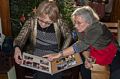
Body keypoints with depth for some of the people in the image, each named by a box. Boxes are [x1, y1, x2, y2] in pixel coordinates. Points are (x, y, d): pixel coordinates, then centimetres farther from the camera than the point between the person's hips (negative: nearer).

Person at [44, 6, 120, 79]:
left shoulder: (97, 28, -34)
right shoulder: (80, 29, -15)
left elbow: (81, 45, -42)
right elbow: (84, 46, -8)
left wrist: (59, 55, -43)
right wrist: (87, 58, -28)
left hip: (112, 55, -5)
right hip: (96, 52, 6)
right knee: (83, 66, -7)